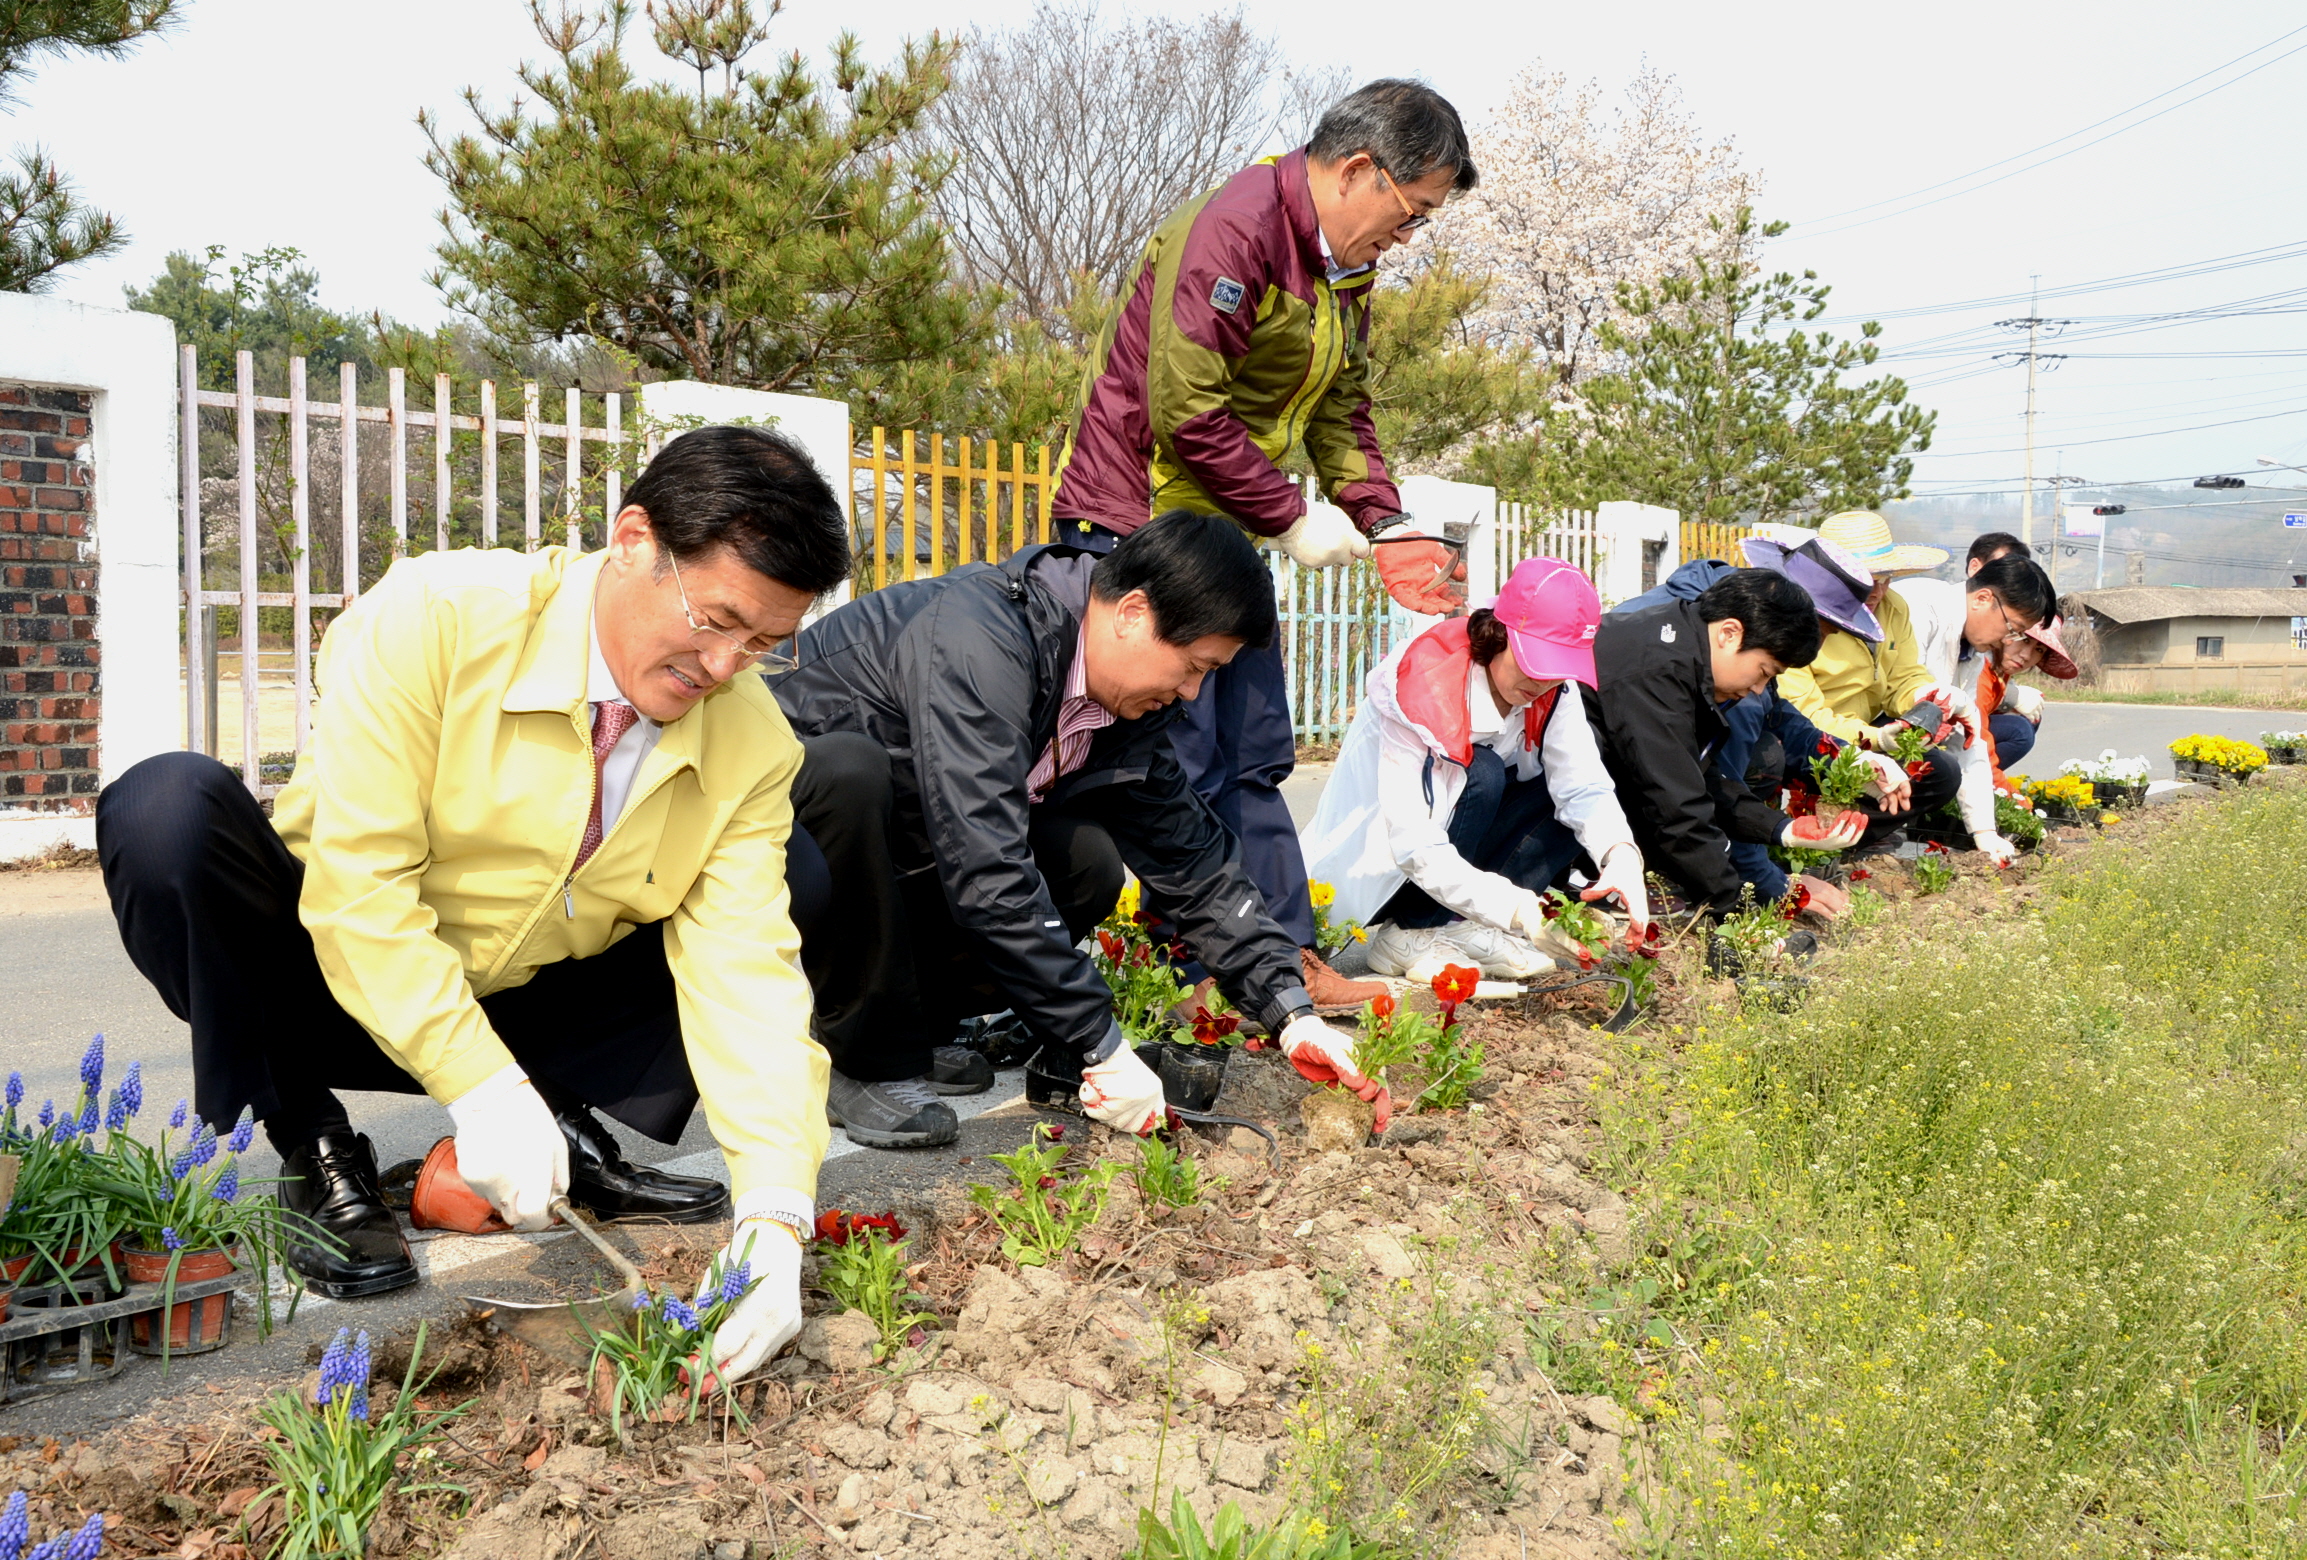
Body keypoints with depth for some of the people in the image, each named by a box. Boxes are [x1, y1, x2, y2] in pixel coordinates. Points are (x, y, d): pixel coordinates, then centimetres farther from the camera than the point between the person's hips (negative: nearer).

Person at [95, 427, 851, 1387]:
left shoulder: (755, 744, -13)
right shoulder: (435, 616, -23)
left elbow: (745, 969, -19)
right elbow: (358, 878, -27)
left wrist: (775, 1206, -31)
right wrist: (479, 1086, -33)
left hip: (532, 1019, 3)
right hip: (358, 981, -2)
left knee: (799, 887, -10)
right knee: (167, 805, -30)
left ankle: (574, 1134, -4)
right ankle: (313, 1152, -13)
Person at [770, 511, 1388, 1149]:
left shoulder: (1129, 694, -5)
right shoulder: (979, 646, -33)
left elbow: (1193, 857, 1)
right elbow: (988, 877, -39)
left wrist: (1290, 1010, -8)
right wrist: (1102, 1049, -35)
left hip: (905, 853, 7)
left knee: (1089, 867, -14)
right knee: (851, 769, -39)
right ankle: (866, 1063, -20)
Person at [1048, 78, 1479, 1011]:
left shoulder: (1345, 269, 13)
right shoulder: (1235, 230, -20)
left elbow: (1342, 409, 15)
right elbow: (1186, 409, -25)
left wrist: (1387, 528, 1)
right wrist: (1293, 519, -17)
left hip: (1221, 532, 10)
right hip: (1135, 515, -10)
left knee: (1254, 753, 11)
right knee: (1180, 763, -7)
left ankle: (1289, 957, 18)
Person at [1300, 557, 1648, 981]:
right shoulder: (1420, 695, -30)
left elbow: (1584, 787, -19)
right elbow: (1415, 849, -35)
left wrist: (1622, 858, -40)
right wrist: (1521, 913, -43)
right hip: (1374, 863, -6)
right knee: (1480, 773, -31)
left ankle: (1465, 928, -14)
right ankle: (1408, 935, -17)